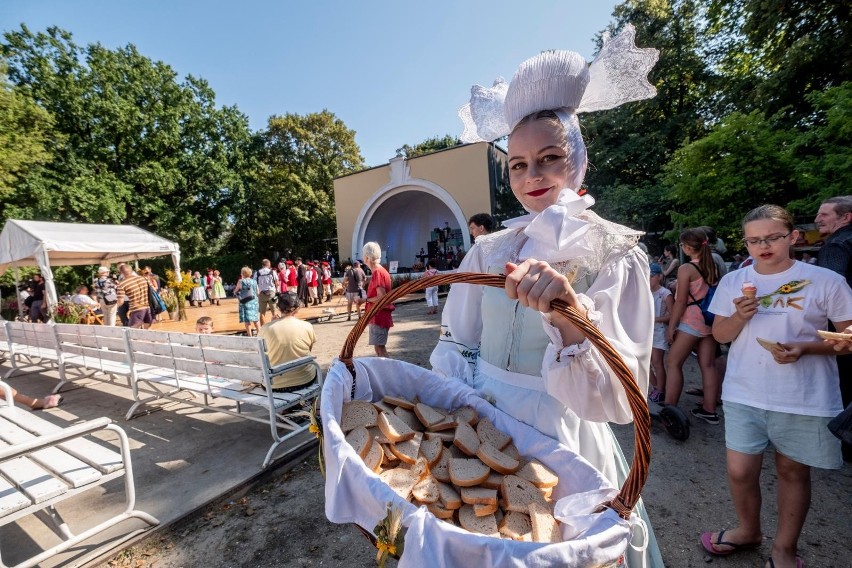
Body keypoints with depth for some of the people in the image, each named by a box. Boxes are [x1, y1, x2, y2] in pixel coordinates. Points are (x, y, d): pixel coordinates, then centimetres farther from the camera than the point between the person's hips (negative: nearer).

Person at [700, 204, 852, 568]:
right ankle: (748, 530, 35)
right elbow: (720, 335, 5)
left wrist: (804, 348, -19)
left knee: (792, 471, 15)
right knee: (739, 471, 7)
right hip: (744, 395, 2)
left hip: (805, 400, -1)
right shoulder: (733, 282, 1)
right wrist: (739, 316, -14)